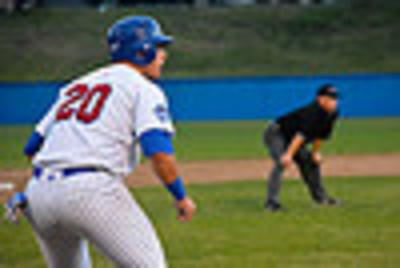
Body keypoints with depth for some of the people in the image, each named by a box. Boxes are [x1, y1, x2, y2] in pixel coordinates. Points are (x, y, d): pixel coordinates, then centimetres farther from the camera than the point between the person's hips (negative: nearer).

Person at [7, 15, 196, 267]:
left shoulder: (76, 86, 25)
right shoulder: (143, 88, 5)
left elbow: (32, 147, 23)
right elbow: (159, 152, -11)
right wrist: (181, 197, 2)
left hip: (39, 191, 7)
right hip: (91, 190, -7)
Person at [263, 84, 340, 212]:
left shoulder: (332, 113, -4)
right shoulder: (313, 112, -31)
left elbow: (320, 134, 11)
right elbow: (301, 134, -39)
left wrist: (315, 152, 14)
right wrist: (288, 155, -43)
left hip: (292, 140, 10)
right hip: (276, 133, -10)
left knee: (310, 162, 16)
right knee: (281, 163, -29)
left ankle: (319, 196, 35)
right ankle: (271, 202, -34)